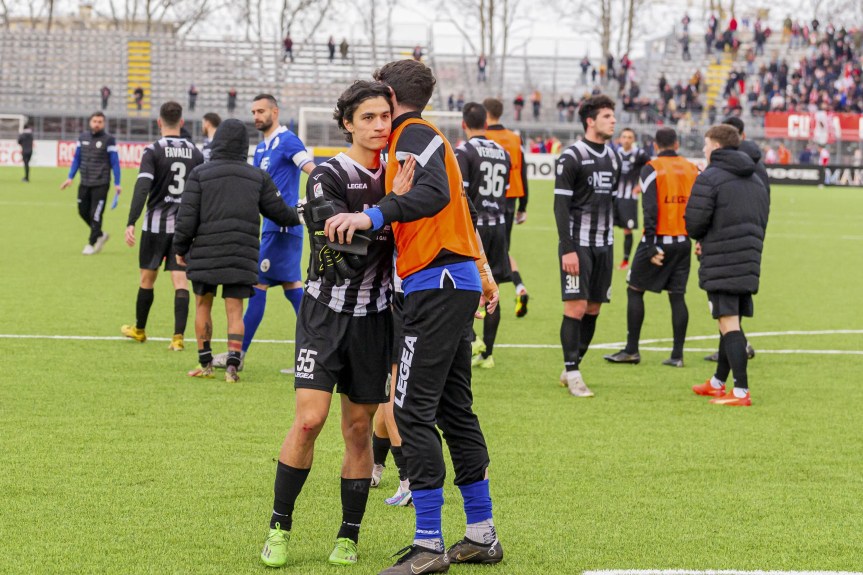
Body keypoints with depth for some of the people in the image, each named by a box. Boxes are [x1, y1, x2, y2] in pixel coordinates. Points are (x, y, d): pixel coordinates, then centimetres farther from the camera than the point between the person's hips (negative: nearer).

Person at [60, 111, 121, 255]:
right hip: (84, 183, 5)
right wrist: (70, 177, 10)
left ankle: (91, 244, 4)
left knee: (95, 214, -6)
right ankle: (100, 235, 28)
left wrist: (117, 184, -8)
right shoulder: (83, 138, 9)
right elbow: (77, 159, 16)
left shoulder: (108, 140, -5)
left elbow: (115, 162, -4)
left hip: (100, 184, -5)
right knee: (83, 211, 8)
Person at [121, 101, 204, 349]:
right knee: (180, 281, -1)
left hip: (156, 223, -2)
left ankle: (139, 330, 28)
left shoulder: (153, 151, -8)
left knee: (147, 277, 13)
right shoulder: (195, 153, 4)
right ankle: (178, 336, -12)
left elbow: (142, 187, -18)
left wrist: (131, 223, -22)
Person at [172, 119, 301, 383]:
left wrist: (180, 248, 8)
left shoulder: (199, 174, -4)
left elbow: (187, 217, -6)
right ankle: (233, 364, -5)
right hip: (242, 257, 2)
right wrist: (297, 216, 32)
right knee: (235, 311, 6)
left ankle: (205, 364, 17)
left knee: (203, 306, 13)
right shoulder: (258, 176, 3)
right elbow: (278, 211, 10)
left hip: (205, 254, -1)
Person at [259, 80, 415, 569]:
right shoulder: (328, 177, -9)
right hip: (327, 312, -4)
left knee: (359, 429, 6)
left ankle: (349, 537, 14)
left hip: (375, 317, 4)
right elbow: (337, 246, -21)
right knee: (310, 419, -13)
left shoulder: (395, 173, 6)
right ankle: (280, 527, 1)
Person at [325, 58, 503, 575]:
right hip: (461, 282, 10)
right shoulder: (426, 136, 21)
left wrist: (371, 217, -35)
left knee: (414, 410, -10)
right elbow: (459, 208, 27)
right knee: (454, 409, 14)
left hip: (437, 282, -10)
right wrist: (483, 272, 32)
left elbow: (434, 194, -26)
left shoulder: (415, 134, -8)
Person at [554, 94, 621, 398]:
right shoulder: (572, 157, -9)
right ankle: (572, 373, -4)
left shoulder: (613, 157, 13)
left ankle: (571, 367, 16)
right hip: (578, 244, -7)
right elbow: (561, 205, -11)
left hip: (603, 244, 7)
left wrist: (612, 245, 17)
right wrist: (567, 249, -17)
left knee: (593, 308, 6)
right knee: (576, 307, -9)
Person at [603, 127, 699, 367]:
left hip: (659, 239, -4)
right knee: (677, 295, 7)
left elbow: (650, 210, -14)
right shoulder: (692, 169, 8)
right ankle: (677, 354, 5)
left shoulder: (652, 169, -7)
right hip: (683, 242, 4)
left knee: (635, 290, 7)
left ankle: (632, 350, 6)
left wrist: (651, 246, -15)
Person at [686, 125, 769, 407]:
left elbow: (694, 222, -13)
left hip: (721, 266, -8)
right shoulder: (757, 181, 17)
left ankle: (741, 391, -14)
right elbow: (761, 223, 17)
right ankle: (718, 383, 30)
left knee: (728, 324, -9)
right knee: (731, 323, 18)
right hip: (749, 264, 8)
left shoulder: (709, 178, -8)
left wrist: (700, 238, 12)